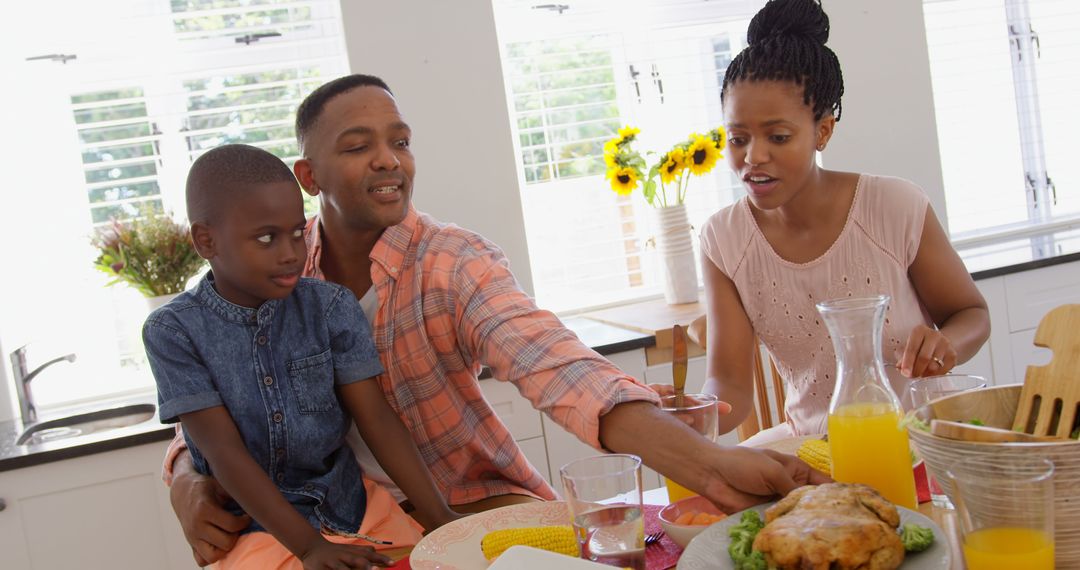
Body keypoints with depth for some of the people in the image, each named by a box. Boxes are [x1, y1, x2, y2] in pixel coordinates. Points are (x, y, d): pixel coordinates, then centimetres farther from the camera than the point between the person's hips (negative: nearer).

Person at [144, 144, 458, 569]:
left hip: (352, 508, 2)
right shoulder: (173, 331, -9)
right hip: (255, 527, -2)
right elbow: (222, 450, -14)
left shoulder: (331, 308, -2)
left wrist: (440, 516, -17)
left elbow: (376, 418, -6)